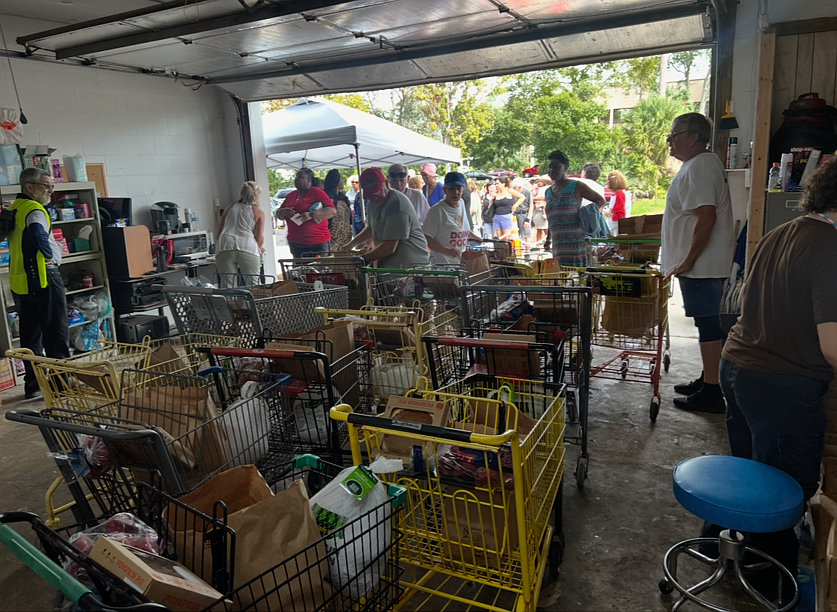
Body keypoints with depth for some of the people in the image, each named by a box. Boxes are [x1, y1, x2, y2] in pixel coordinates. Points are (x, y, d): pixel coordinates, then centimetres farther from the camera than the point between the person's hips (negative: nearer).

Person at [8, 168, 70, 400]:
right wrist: (49, 255, -19)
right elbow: (38, 233, -34)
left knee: (30, 334, 13)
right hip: (42, 278, -9)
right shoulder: (34, 210, -15)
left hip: (19, 281, 9)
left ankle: (32, 385, 18)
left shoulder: (13, 209, 14)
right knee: (56, 332, 0)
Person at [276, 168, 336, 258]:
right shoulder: (291, 195, 15)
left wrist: (311, 215, -25)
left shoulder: (317, 193, -4)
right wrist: (283, 212, -4)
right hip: (295, 243, 6)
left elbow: (332, 211, -13)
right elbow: (278, 213, 22)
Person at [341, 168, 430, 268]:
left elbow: (390, 247, -21)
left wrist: (364, 259, -11)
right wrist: (351, 244, 23)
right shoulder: (374, 203, 11)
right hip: (389, 266, 8)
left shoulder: (397, 205, -20)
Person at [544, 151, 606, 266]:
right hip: (558, 245, 6)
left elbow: (601, 200, 7)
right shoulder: (548, 191, 20)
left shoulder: (576, 186, 3)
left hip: (576, 242, -6)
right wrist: (548, 238, 21)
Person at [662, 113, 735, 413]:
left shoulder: (699, 167, -16)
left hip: (700, 265, -11)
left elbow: (706, 218, -26)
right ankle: (707, 380, 29)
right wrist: (685, 261, 22)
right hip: (704, 264, 11)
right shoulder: (704, 163, 18)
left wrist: (687, 261, -22)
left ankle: (711, 394, 2)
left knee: (708, 325, -5)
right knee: (708, 324, 17)